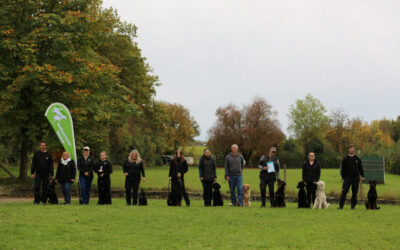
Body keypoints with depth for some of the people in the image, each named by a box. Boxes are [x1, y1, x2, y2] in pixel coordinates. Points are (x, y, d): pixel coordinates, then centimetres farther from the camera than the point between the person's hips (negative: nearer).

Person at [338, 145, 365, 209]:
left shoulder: (357, 159, 9)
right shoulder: (345, 159, 2)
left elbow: (360, 168, 13)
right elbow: (342, 169, 1)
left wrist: (362, 176, 3)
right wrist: (343, 178, -6)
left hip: (356, 178, 2)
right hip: (347, 178, -2)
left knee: (355, 192, 4)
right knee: (344, 192, -9)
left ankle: (353, 205, 13)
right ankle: (341, 205, -7)